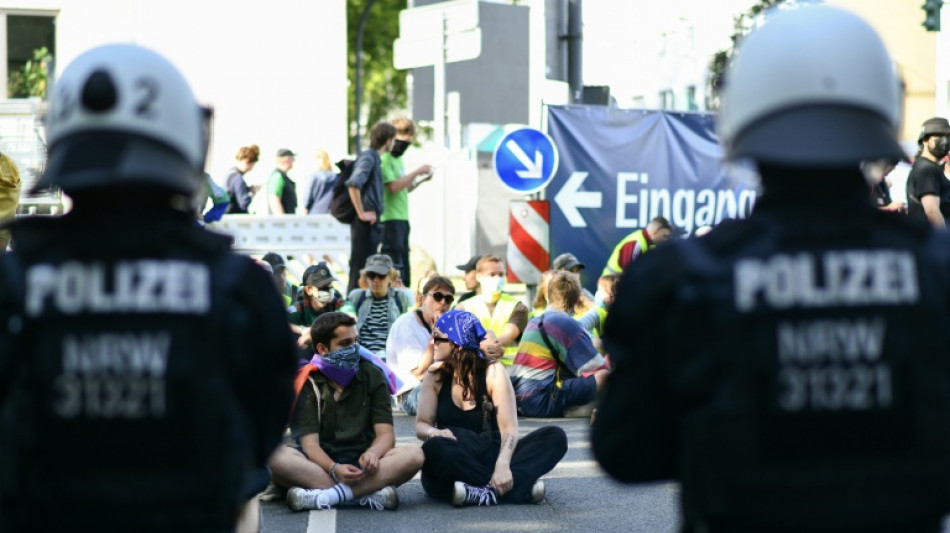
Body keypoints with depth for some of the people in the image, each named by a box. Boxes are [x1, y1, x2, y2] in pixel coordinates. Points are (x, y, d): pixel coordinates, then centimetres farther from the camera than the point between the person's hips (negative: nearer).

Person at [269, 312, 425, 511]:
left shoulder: (372, 375, 8)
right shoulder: (306, 382, 1)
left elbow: (385, 433, -1)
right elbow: (309, 443, -10)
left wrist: (372, 453, -26)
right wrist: (334, 470, -31)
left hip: (361, 465, 2)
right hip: (321, 464, -2)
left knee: (414, 455, -27)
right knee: (276, 456, -33)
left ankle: (325, 495, -40)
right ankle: (368, 493, -41)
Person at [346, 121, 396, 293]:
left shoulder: (373, 157, 16)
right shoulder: (368, 157, -12)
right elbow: (353, 184, -27)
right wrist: (361, 213, -22)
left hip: (371, 223, 10)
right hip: (366, 222, -10)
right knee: (360, 269, -8)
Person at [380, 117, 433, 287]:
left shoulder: (398, 159, 19)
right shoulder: (384, 159, -10)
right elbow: (393, 187, -21)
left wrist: (420, 179, 9)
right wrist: (416, 172, -16)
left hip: (402, 218, 10)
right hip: (390, 220, -10)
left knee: (404, 268, 9)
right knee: (395, 266, -12)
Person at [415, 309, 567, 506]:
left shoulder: (493, 372, -3)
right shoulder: (435, 375, 4)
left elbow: (509, 428, -12)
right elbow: (421, 424, 0)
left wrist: (502, 465, -32)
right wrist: (433, 433, -26)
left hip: (490, 458, 0)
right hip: (454, 465, 0)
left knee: (555, 437, -21)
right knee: (434, 448, -37)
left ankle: (491, 492, -39)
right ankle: (521, 486, -35)